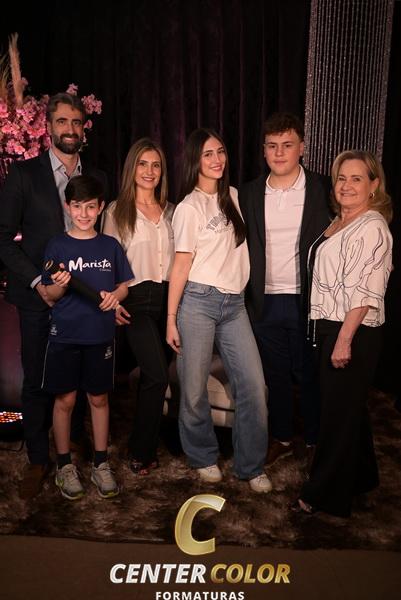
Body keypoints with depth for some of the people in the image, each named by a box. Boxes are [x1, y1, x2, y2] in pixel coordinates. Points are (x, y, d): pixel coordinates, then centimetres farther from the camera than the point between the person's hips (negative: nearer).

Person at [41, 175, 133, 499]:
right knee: (65, 399, 7)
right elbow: (50, 296, 0)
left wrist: (115, 296, -12)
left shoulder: (111, 245, 3)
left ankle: (101, 463, 24)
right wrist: (59, 286, -22)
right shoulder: (57, 246, -2)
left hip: (101, 335, 1)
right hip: (65, 335, -1)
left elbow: (125, 285, 9)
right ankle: (65, 464, 24)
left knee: (99, 398, 10)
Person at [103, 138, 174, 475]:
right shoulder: (118, 211, 3)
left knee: (152, 376, 10)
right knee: (158, 376, -14)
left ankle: (146, 445, 27)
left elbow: (180, 257, 15)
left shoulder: (171, 211, 14)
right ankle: (141, 452, 4)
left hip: (169, 297, 4)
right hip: (137, 299, -4)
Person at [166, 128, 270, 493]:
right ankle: (203, 456, 27)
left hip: (234, 302, 5)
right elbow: (182, 264, -5)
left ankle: (251, 465, 17)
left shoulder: (233, 197, 13)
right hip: (199, 301, -5)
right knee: (194, 387, 3)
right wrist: (171, 319, -6)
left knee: (254, 387, 0)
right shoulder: (189, 207, -3)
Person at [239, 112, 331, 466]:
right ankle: (282, 438, 32)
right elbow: (243, 247, 8)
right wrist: (247, 297, 3)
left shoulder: (322, 190, -4)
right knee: (275, 375, 15)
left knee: (309, 375, 9)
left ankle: (315, 441, 29)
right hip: (266, 302, 3)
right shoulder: (250, 194, 5)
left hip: (306, 300, -3)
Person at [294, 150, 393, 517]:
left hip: (352, 333, -9)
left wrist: (345, 339, -24)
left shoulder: (372, 227, -15)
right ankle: (361, 477, 39)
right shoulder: (339, 222, 14)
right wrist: (333, 335, 13)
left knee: (340, 410, 3)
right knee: (350, 406, 20)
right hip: (329, 328, 9)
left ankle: (326, 495, 19)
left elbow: (365, 291, -21)